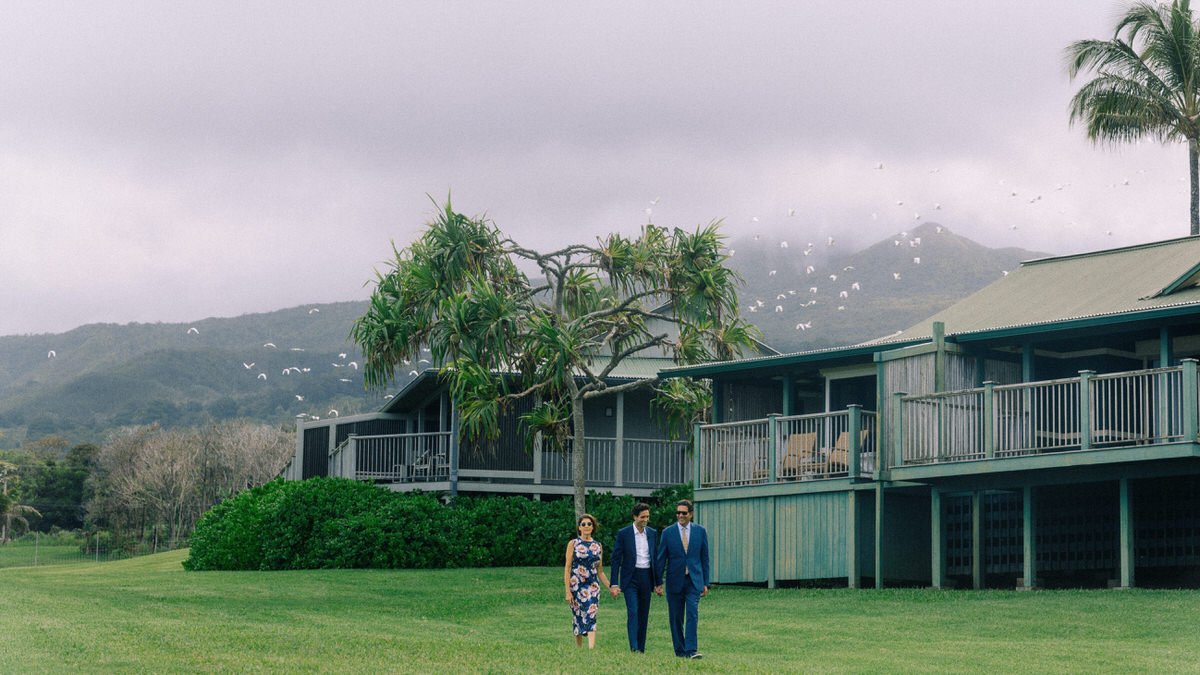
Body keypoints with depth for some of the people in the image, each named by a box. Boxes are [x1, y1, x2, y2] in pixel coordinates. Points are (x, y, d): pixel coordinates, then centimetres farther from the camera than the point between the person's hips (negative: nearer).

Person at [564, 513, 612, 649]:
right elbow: (567, 568, -3)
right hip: (576, 585, -2)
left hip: (592, 587, 2)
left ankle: (591, 648, -25)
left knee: (591, 617, -13)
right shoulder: (573, 544, 1)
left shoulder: (597, 546, 11)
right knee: (578, 618, 3)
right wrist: (568, 591, -10)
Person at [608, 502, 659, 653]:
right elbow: (616, 559, -4)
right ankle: (633, 649, -21)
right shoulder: (624, 533, -5)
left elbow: (656, 558, 14)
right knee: (632, 612, -15)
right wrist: (614, 584, -9)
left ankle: (641, 649, 14)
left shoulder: (653, 533, 8)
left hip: (647, 578, 4)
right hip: (630, 578, -4)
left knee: (644, 615, 7)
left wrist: (658, 582, 11)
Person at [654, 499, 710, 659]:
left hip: (694, 581, 0)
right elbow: (660, 559, 3)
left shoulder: (700, 531, 5)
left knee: (693, 614, -13)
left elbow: (704, 558, 8)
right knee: (676, 619, 4)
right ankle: (680, 650, 14)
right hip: (675, 581, 0)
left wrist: (705, 583, 5)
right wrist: (658, 582, -2)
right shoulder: (668, 532, 2)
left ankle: (691, 650, -18)